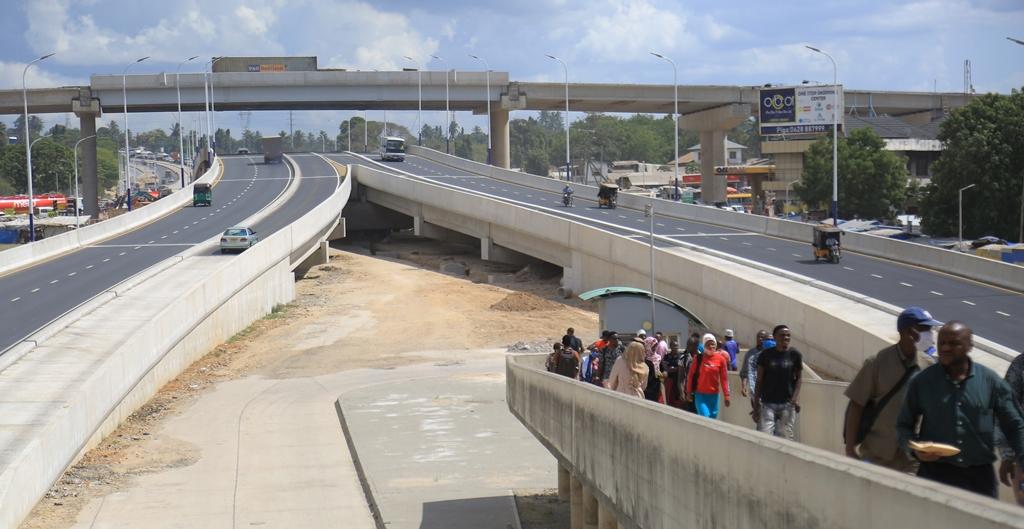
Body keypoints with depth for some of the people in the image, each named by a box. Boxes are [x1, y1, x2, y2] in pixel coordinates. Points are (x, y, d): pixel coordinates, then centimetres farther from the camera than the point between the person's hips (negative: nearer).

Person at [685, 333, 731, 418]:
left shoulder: (721, 359, -2)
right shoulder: (698, 358, -4)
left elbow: (724, 378, 0)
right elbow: (691, 375, 1)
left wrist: (726, 396, -1)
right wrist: (689, 392, 1)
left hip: (714, 394, 2)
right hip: (700, 394, -2)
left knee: (712, 418, 10)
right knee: (705, 417, -13)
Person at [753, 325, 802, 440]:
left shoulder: (795, 355, 2)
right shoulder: (766, 354, 0)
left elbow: (799, 377, 10)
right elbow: (759, 380, 4)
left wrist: (796, 396, -5)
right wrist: (756, 402, 1)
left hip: (787, 404, 1)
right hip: (768, 403, -1)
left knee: (785, 437, 3)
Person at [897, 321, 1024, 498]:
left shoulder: (991, 381, 1)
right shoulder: (921, 382, 0)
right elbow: (904, 426, 7)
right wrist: (913, 449, -12)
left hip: (980, 475, 1)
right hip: (934, 474, -1)